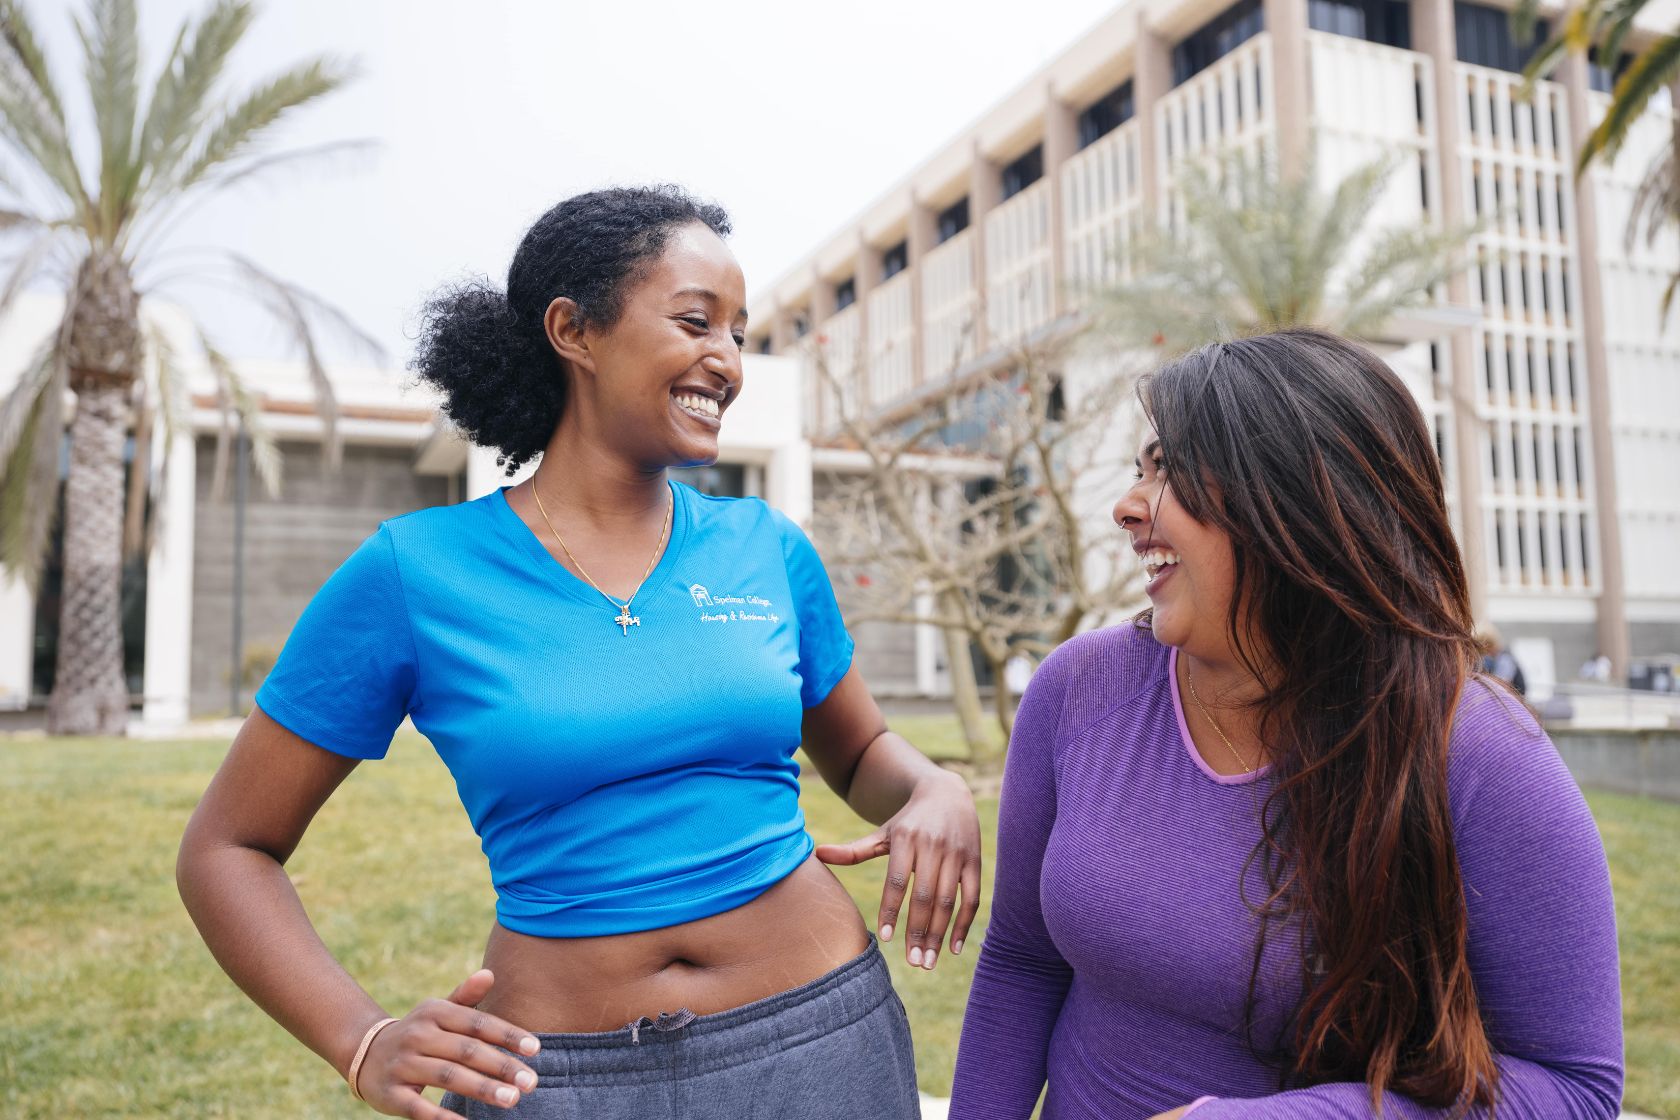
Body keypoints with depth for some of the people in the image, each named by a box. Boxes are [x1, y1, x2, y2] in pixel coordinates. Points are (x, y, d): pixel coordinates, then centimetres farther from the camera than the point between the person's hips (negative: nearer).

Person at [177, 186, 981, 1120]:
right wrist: (364, 1042, -14)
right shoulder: (417, 572, -8)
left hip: (820, 1042, 2)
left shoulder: (766, 549, -1)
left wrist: (939, 791, -7)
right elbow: (226, 849, -1)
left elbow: (859, 751, 15)